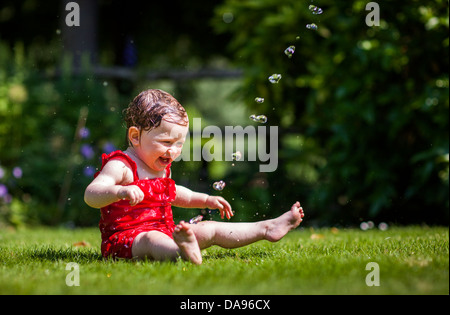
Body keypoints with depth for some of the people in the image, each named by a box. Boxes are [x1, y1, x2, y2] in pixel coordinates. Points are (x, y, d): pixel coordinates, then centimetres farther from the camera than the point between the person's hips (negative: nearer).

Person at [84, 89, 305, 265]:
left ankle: (266, 229, 17)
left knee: (209, 230, 8)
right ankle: (185, 254, -73)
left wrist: (205, 200, 35)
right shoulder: (121, 166, -15)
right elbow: (91, 195, -29)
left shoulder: (161, 168, 15)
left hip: (165, 232, 10)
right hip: (126, 238, -9)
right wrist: (120, 192, -49)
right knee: (151, 240, -41)